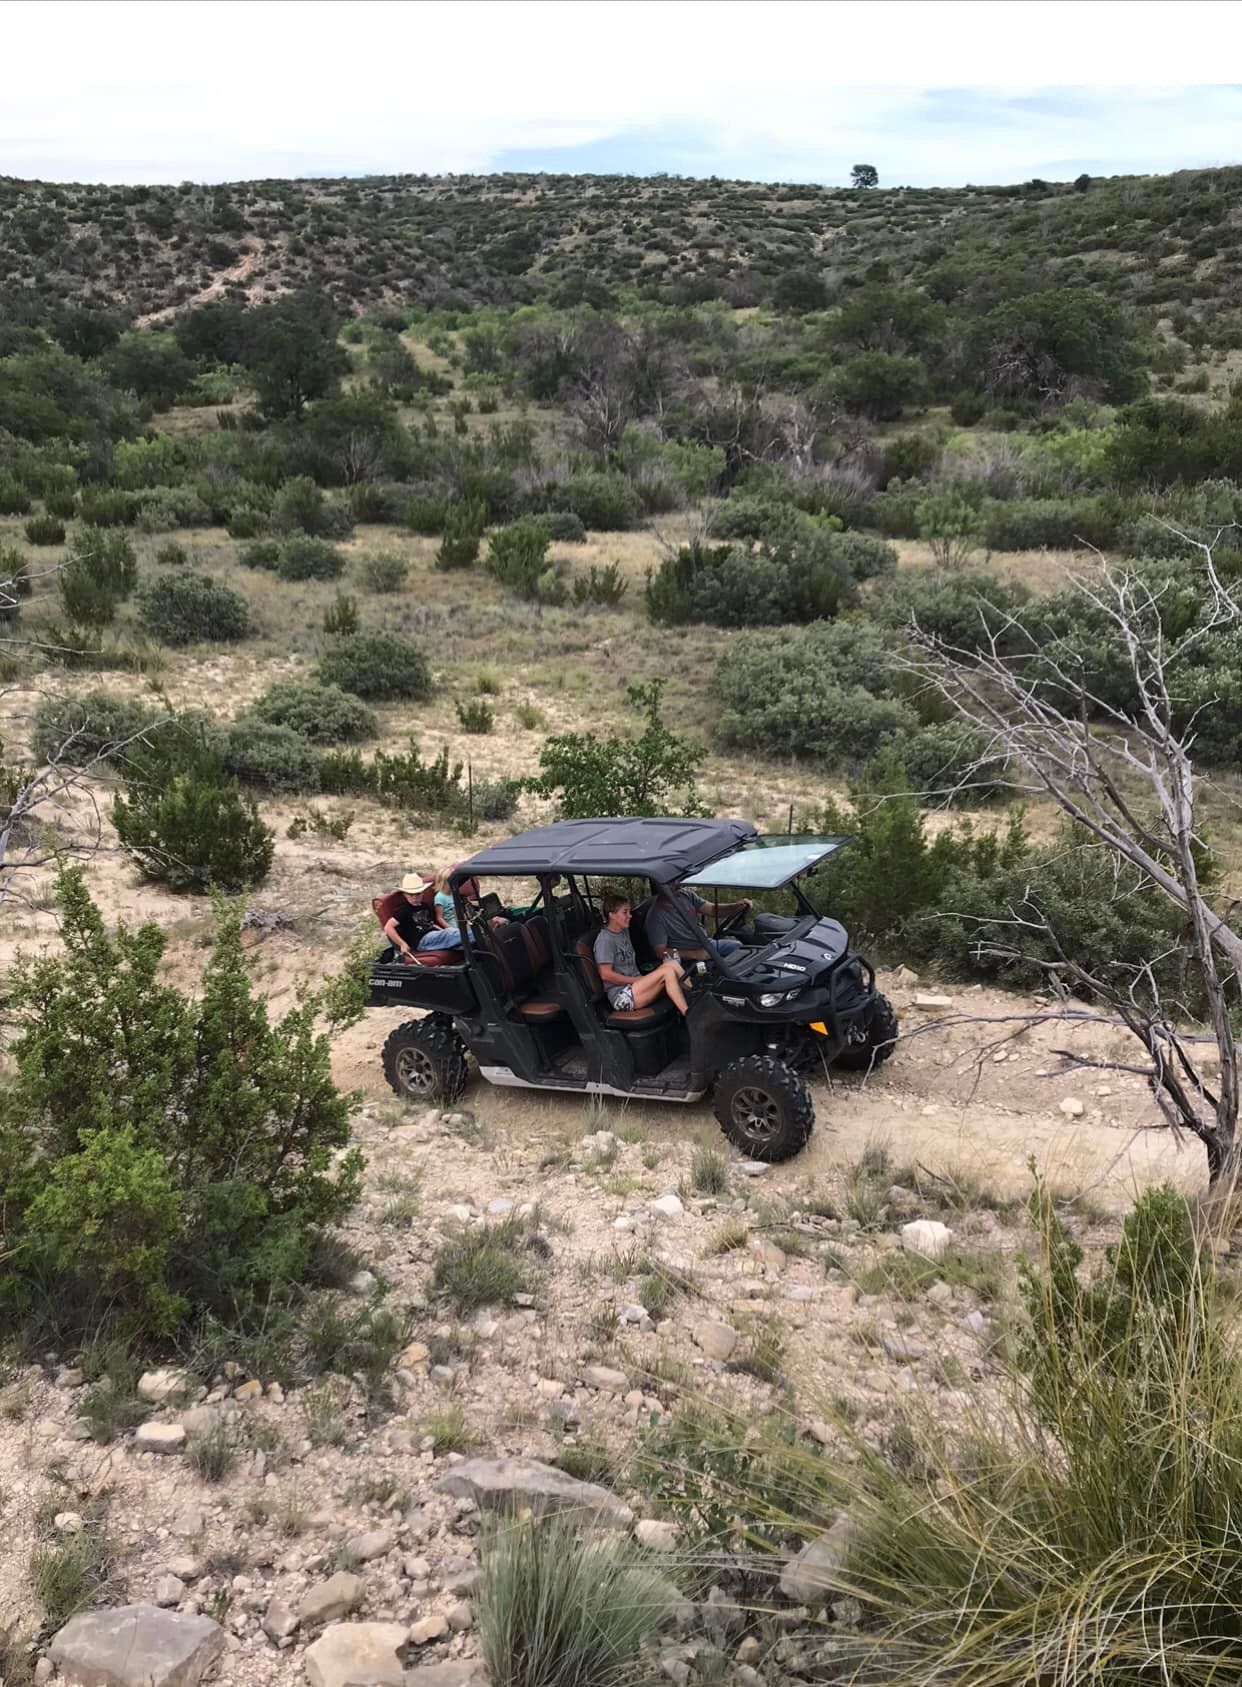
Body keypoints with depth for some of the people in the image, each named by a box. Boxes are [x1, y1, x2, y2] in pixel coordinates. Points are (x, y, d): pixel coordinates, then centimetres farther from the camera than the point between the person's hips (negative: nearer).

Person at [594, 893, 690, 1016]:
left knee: (671, 963, -11)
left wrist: (641, 979, 6)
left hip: (634, 985, 9)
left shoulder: (624, 932, 17)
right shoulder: (605, 940, -11)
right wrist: (637, 980, -11)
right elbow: (606, 974, -17)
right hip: (621, 996, -9)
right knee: (667, 972, -23)